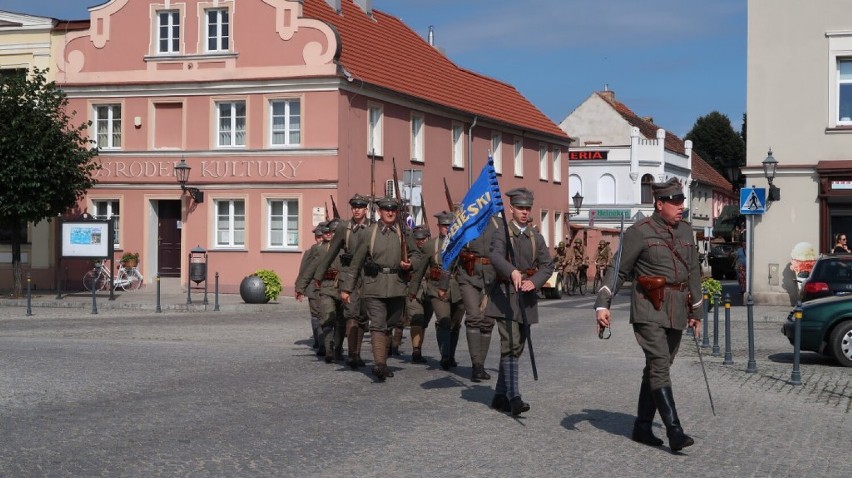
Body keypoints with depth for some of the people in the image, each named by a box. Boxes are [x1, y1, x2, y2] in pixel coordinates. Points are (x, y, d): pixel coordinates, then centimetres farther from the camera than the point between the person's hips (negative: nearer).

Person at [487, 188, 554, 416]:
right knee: (510, 346, -14)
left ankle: (500, 395, 22)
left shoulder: (536, 237, 14)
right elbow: (496, 257, -23)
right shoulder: (501, 233, -3)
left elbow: (547, 265, 7)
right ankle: (514, 397, -19)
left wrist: (534, 282, -14)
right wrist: (513, 272, -43)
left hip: (527, 299, 6)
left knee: (516, 348, 11)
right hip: (505, 296, -6)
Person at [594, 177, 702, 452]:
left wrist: (695, 310, 22)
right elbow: (617, 270, -5)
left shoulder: (685, 230, 12)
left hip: (676, 311, 7)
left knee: (656, 368, 12)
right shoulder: (639, 232, -7)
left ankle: (642, 427, 21)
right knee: (660, 367, -14)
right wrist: (602, 305, -14)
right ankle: (674, 432, -18)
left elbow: (693, 271, 20)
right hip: (649, 309, -7)